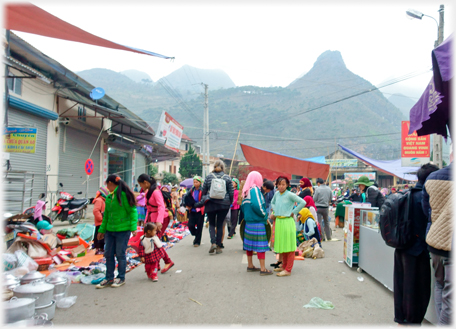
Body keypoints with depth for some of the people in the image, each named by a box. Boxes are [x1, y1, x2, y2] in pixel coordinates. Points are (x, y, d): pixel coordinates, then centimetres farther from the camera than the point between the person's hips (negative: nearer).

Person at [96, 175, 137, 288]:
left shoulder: (124, 195, -12)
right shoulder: (109, 197, 11)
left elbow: (132, 211, -12)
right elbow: (106, 215, 18)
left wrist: (133, 227, -18)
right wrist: (102, 230, 17)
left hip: (123, 230, -7)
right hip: (110, 230, 7)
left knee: (120, 254, 2)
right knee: (108, 254, 10)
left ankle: (121, 278, 18)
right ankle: (109, 278, 23)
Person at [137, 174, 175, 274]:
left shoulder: (156, 192, -16)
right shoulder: (148, 192, 13)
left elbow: (161, 207, -24)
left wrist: (159, 221, -33)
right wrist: (146, 221, 19)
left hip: (161, 219, -9)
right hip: (152, 219, 9)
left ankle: (168, 262, 0)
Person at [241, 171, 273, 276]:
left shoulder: (246, 191, 10)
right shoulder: (255, 189, -15)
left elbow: (243, 205, 13)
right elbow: (257, 205, -24)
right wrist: (264, 215, -12)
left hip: (248, 221, 9)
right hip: (257, 223, -9)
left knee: (249, 243, 15)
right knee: (260, 245, -3)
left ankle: (250, 266, 26)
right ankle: (263, 269, 2)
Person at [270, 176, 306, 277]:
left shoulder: (290, 195, -11)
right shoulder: (276, 194, 8)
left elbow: (303, 202, -16)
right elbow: (272, 203, 28)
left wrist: (293, 212, -12)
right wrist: (275, 212, 11)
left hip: (287, 222, -7)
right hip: (278, 221, 7)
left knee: (289, 245, -2)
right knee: (281, 245, 15)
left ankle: (288, 270, 1)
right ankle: (284, 266, 27)